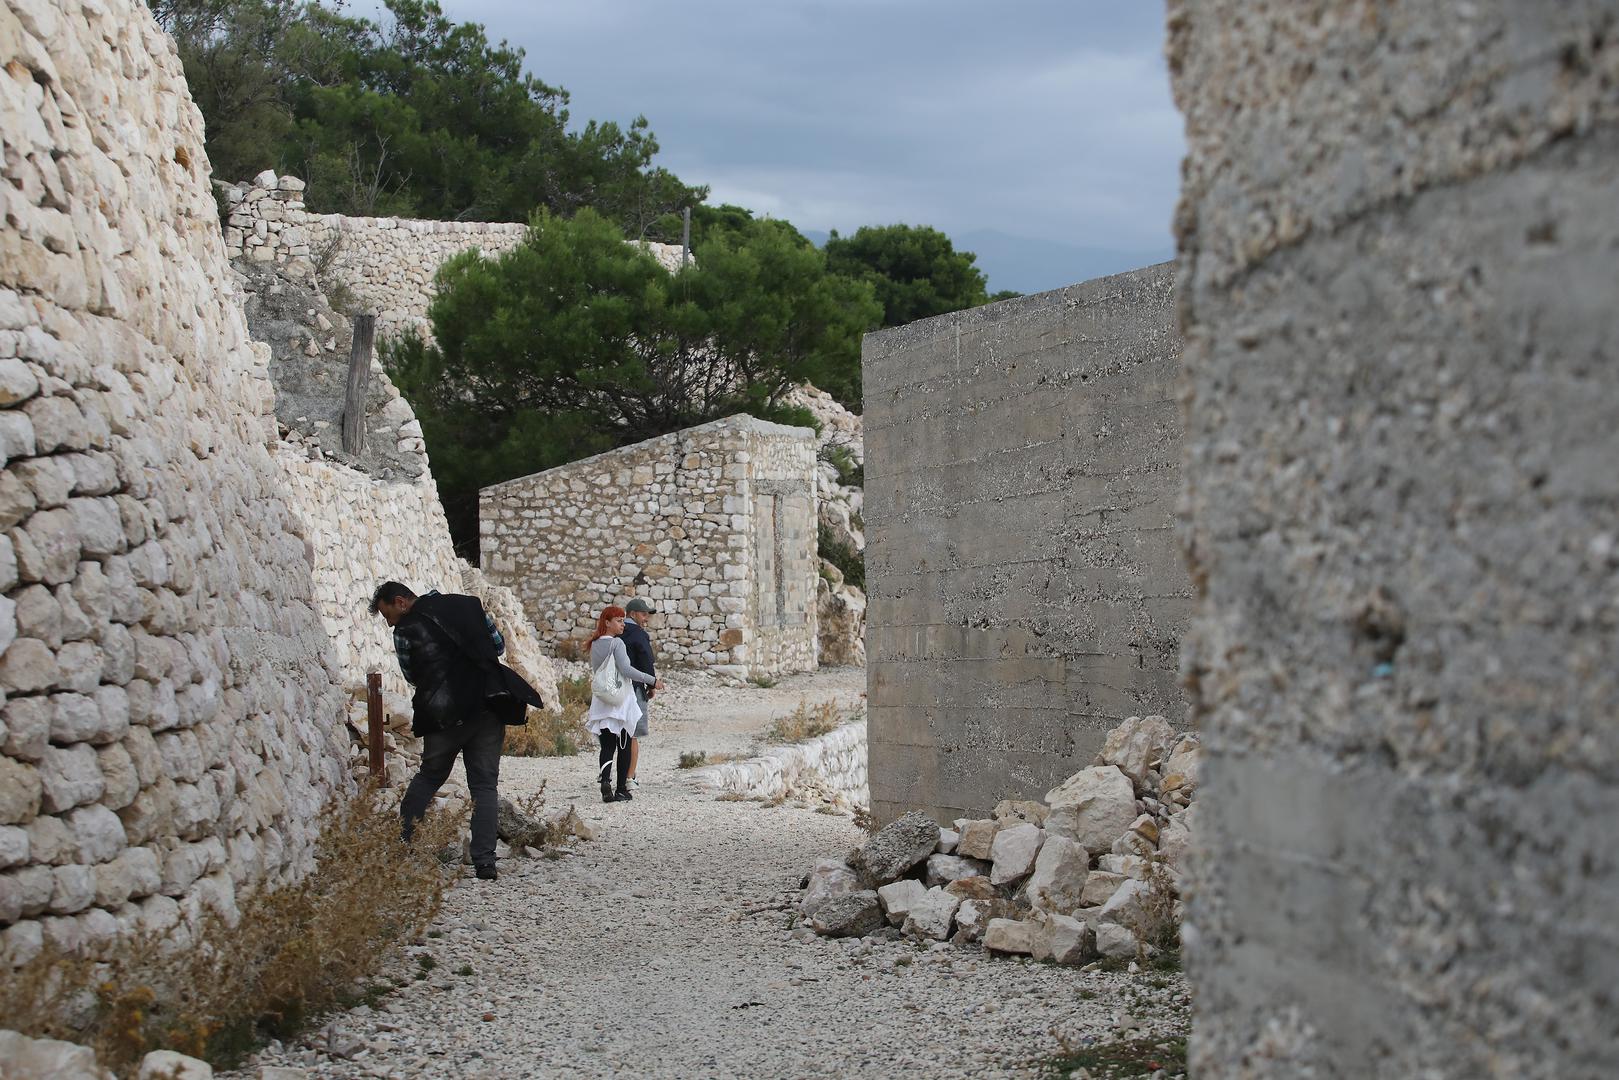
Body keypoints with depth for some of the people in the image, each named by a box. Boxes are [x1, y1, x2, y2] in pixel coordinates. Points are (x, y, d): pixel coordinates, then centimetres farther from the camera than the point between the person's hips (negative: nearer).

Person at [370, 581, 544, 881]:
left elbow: (412, 676, 8)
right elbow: (498, 645, 18)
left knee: (429, 776, 19)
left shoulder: (405, 631, -2)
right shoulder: (467, 604, 11)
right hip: (489, 707, 3)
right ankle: (484, 861, -3)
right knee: (485, 785, 5)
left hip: (446, 716, -3)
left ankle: (400, 841, 21)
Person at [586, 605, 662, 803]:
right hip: (621, 700, -5)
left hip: (601, 701, 5)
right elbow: (626, 670, -21)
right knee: (624, 746, 6)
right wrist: (652, 680, -16)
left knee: (607, 746, 3)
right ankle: (621, 789, 8)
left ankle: (604, 779, -22)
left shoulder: (595, 645, 10)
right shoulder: (616, 643, -11)